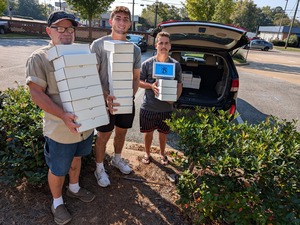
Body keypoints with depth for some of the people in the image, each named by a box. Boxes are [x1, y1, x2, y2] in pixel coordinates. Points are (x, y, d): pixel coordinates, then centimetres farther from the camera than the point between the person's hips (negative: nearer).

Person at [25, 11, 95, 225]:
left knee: (76, 158, 26)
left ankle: (74, 187, 52)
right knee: (58, 169, 13)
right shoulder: (39, 58, -11)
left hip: (85, 123, 6)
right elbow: (36, 93, -16)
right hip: (60, 128, -5)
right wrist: (63, 115, -28)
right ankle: (57, 202, 40)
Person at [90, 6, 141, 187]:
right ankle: (100, 168, 30)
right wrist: (106, 96, -24)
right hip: (105, 101, -4)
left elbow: (136, 77, 8)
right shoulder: (99, 45, -9)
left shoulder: (135, 50, 4)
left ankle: (117, 159, 45)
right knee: (103, 137, 9)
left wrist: (131, 96, -9)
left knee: (121, 132, 20)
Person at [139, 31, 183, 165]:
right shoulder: (147, 63, -5)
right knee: (148, 132, 15)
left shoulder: (176, 65, -1)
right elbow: (139, 81, 0)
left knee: (163, 133, 17)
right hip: (148, 107, -1)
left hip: (166, 108, 1)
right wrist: (151, 86, -19)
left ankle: (162, 154, 42)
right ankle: (147, 153, 39)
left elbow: (179, 85, 5)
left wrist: (175, 97, -14)